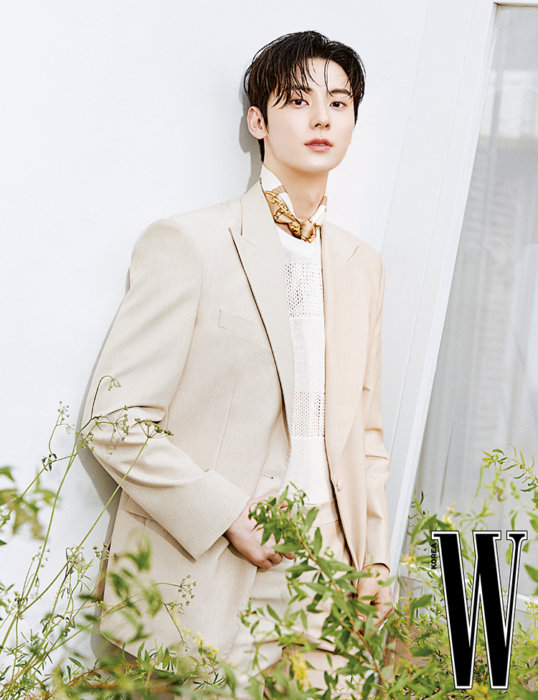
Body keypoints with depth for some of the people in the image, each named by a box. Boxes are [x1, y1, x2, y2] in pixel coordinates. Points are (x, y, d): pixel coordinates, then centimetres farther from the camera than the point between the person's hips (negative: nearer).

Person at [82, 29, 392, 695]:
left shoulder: (362, 265, 11)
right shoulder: (187, 243, -9)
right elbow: (115, 419, -13)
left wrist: (373, 561, 9)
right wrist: (228, 518, -16)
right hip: (209, 585, -5)